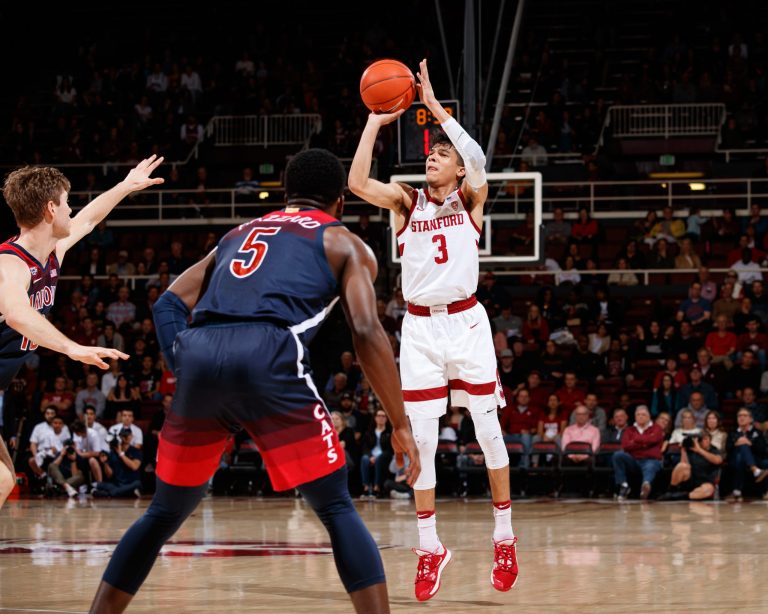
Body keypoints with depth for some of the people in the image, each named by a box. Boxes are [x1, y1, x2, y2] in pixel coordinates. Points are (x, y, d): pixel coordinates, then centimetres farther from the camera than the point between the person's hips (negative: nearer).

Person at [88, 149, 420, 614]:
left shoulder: (239, 234, 35)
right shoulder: (344, 243, 21)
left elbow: (170, 304, 23)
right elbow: (367, 332, 6)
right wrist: (401, 425, 9)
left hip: (198, 355, 4)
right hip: (269, 358, -4)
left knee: (166, 512, 21)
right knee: (338, 511, 7)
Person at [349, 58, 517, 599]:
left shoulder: (469, 199, 2)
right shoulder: (408, 202, 7)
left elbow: (478, 161, -20)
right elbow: (357, 182, -9)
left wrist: (435, 107, -19)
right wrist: (376, 122, -11)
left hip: (466, 321, -2)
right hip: (420, 327, 2)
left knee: (488, 429, 2)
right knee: (421, 438, -1)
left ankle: (505, 536, 14)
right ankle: (430, 547, 7)